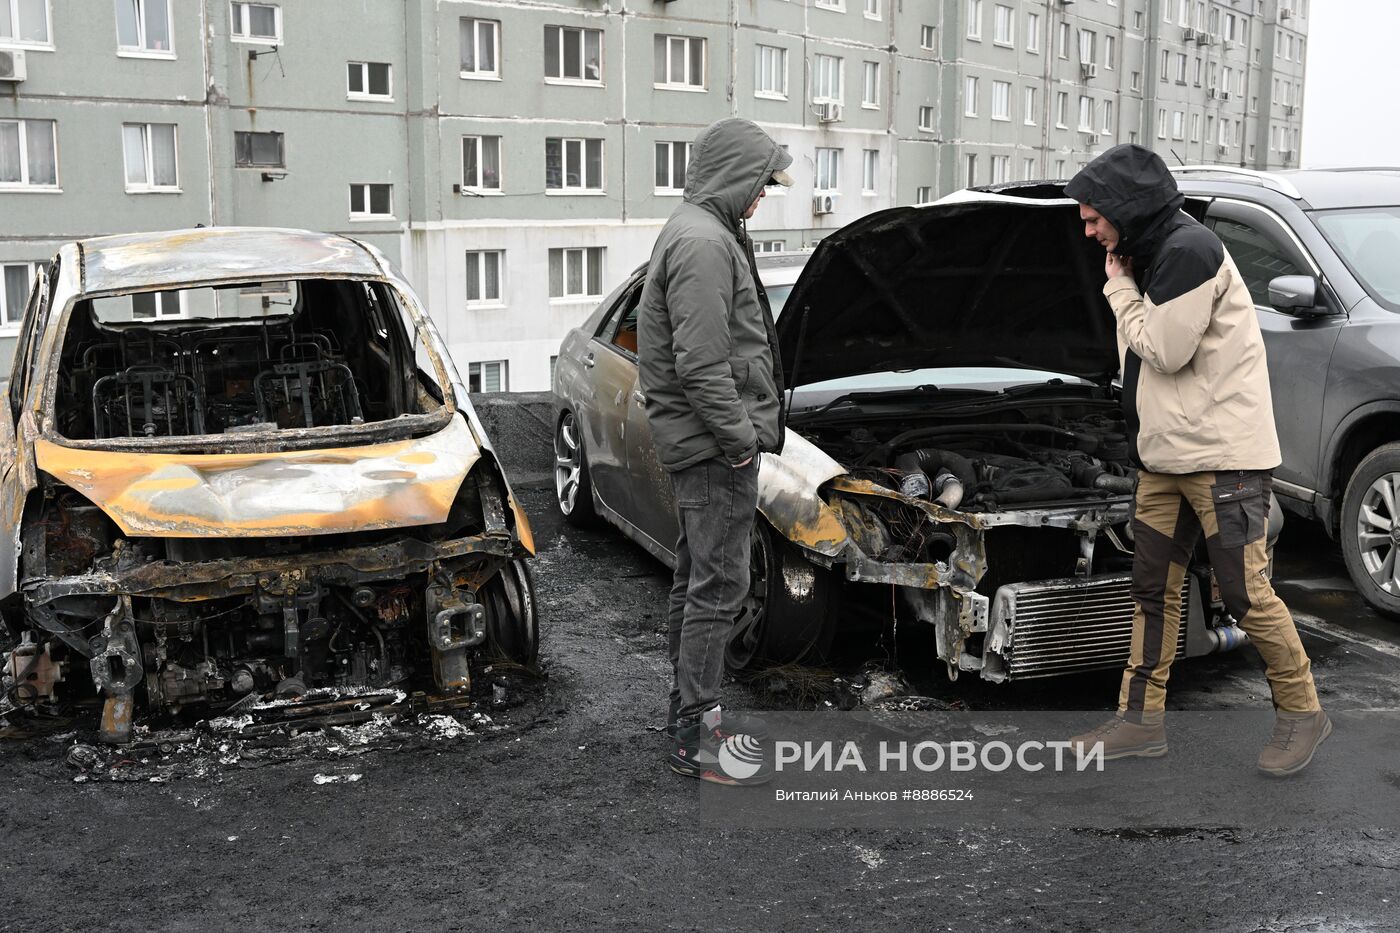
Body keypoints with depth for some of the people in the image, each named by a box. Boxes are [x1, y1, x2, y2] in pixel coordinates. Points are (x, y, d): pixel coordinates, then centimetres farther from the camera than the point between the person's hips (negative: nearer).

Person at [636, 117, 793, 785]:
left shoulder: (696, 232, 17)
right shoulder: (703, 243, -17)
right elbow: (701, 363, -25)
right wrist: (740, 437, -18)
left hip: (701, 446, 11)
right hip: (716, 449, -11)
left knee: (696, 580, 17)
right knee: (719, 586, -6)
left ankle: (692, 712, 29)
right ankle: (696, 739, 2)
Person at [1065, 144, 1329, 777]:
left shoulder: (1189, 250, -15)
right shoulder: (1148, 256, 15)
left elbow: (1166, 351, -19)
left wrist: (1120, 287, -8)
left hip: (1224, 458, -10)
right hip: (1165, 458, 10)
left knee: (1246, 595, -3)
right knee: (1152, 588, 10)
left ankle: (1302, 713, 16)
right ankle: (1141, 721, 18)